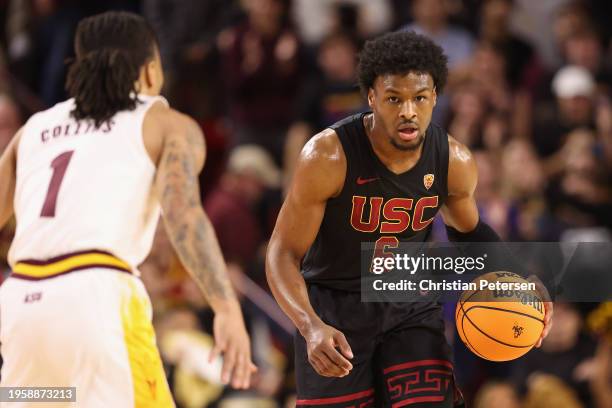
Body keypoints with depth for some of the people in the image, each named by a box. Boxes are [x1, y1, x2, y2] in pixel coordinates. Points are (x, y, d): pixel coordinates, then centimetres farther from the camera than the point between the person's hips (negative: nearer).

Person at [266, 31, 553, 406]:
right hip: (334, 307, -3)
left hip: (411, 306, 3)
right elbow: (283, 253, -20)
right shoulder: (329, 156, -25)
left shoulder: (455, 162, -11)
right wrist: (311, 327, -37)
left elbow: (467, 228, 12)